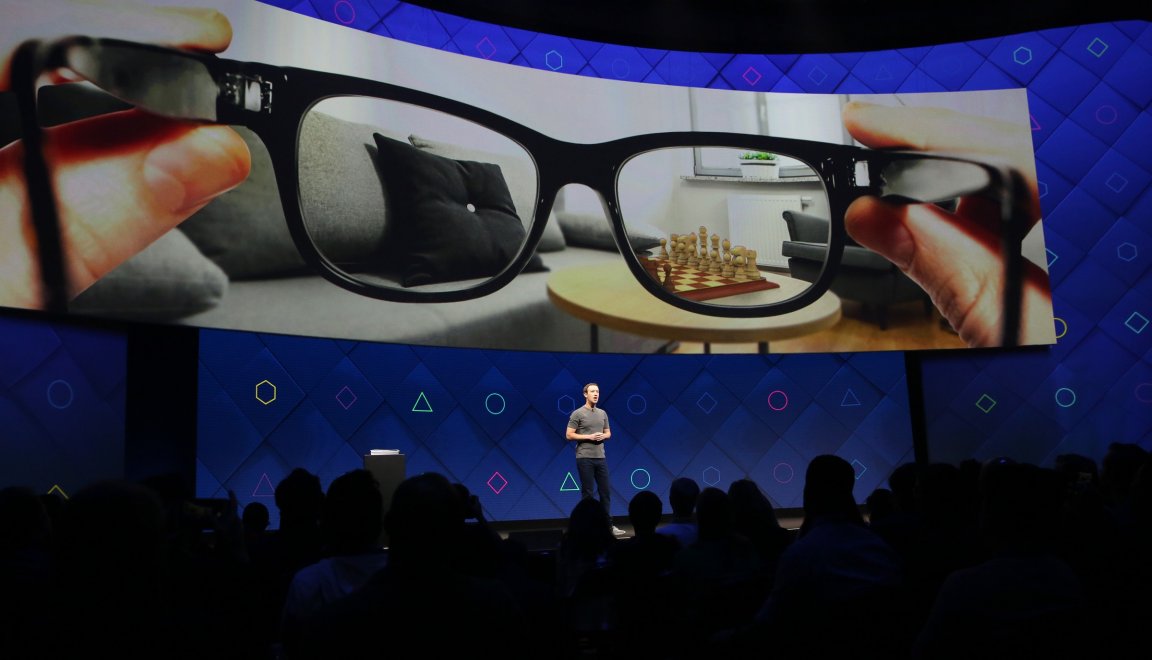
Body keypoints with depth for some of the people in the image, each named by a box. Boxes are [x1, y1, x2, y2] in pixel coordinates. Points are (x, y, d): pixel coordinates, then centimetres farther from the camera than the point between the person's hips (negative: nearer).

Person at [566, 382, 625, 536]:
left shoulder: (603, 413, 12)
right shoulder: (577, 414, -5)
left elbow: (608, 433, 19)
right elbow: (569, 435, -8)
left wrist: (603, 436, -4)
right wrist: (589, 437, -15)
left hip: (601, 458, 6)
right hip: (585, 458, -6)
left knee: (606, 491, 6)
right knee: (587, 493, -1)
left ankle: (608, 525, 14)